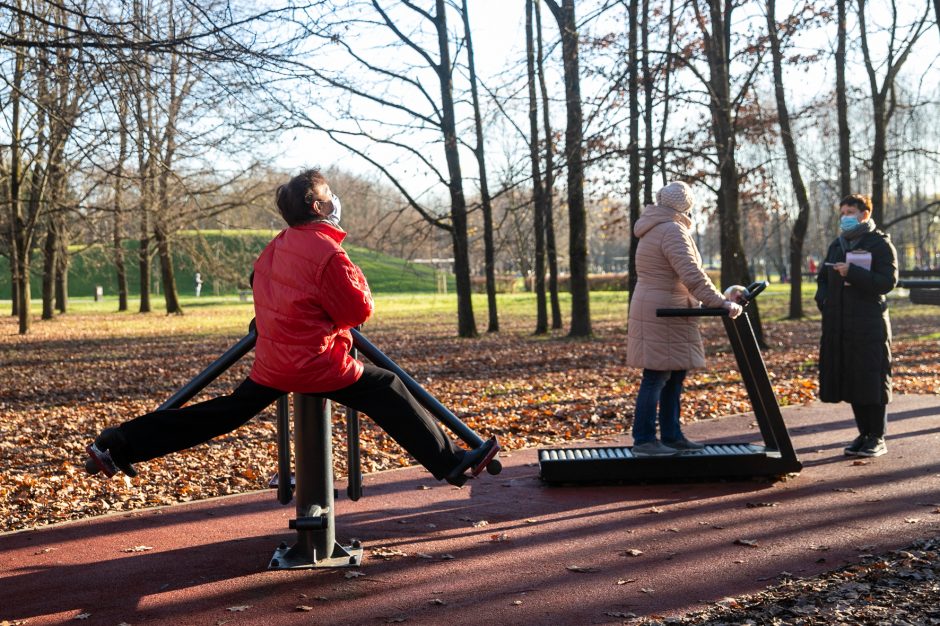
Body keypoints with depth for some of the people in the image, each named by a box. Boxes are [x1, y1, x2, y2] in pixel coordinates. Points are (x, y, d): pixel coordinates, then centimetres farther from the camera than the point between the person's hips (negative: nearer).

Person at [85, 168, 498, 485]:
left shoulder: (277, 246, 9)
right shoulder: (326, 251, -15)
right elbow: (360, 311, -11)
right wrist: (356, 279, 6)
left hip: (270, 366, 7)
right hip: (320, 366, -7)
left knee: (223, 414, 14)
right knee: (388, 393, 3)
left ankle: (118, 444, 15)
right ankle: (451, 462, 7)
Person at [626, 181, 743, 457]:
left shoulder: (655, 229, 19)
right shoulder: (672, 231, -15)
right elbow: (691, 275, -26)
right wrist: (720, 302, -29)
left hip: (659, 311, 10)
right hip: (663, 314, -10)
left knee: (674, 375, 12)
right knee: (656, 377, -7)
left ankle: (671, 435, 17)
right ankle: (643, 440, -4)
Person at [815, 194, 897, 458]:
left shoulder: (880, 244, -3)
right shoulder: (837, 244, 16)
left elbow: (888, 281, -14)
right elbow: (823, 278, 27)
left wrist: (852, 273, -23)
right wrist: (823, 300, 8)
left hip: (870, 326, -6)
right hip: (839, 326, 6)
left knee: (872, 381, -2)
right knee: (850, 381, 9)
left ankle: (877, 438, 7)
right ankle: (864, 434, 20)